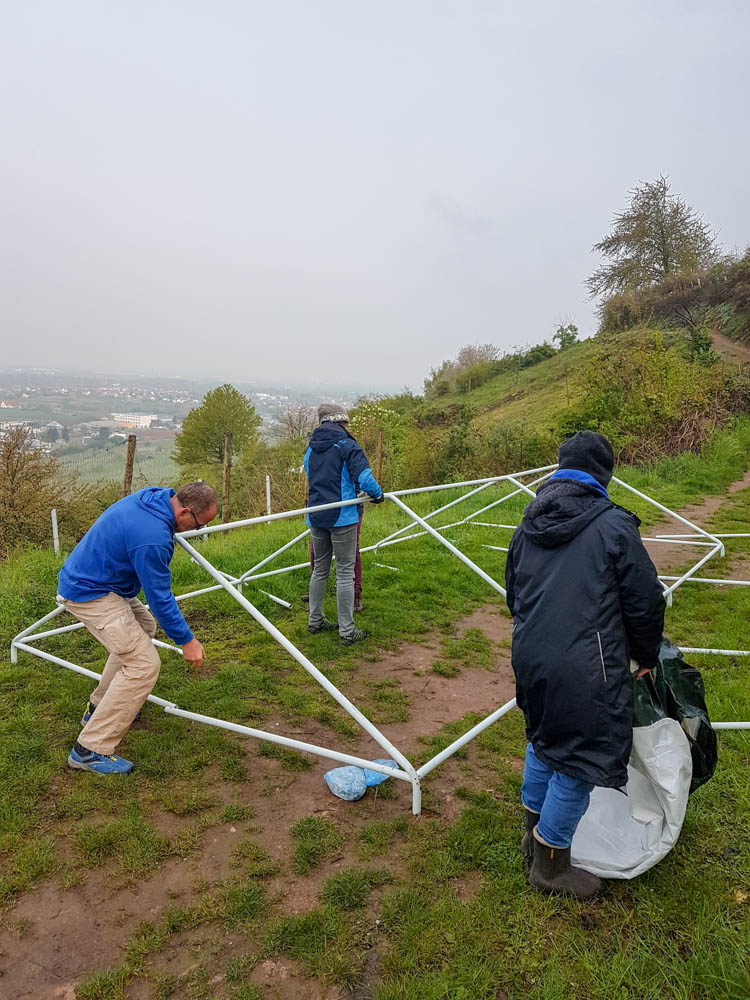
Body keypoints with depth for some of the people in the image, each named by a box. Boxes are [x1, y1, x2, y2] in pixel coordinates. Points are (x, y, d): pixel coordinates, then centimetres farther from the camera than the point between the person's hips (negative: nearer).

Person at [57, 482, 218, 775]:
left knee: (144, 625, 25)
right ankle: (90, 750, -6)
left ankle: (99, 708, 34)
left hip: (86, 576, 11)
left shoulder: (155, 496, -2)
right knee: (143, 664, -13)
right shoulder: (153, 538, -30)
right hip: (89, 594, -11)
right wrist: (186, 641, -10)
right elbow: (160, 597, -21)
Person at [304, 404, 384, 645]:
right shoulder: (347, 446, -11)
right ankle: (347, 631, 6)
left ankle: (315, 621, 29)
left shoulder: (311, 448, 11)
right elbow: (364, 478, -21)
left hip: (316, 516, 7)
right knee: (345, 572, 0)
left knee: (320, 569, 19)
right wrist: (378, 494, -4)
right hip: (342, 516, -6)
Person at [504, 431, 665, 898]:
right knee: (579, 760, 10)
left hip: (530, 658, 7)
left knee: (543, 741, 26)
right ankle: (550, 865, 26)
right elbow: (645, 601, -6)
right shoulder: (613, 525, -12)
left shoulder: (528, 527, 7)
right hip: (584, 671, -7)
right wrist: (646, 657, 11)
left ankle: (535, 833, 44)